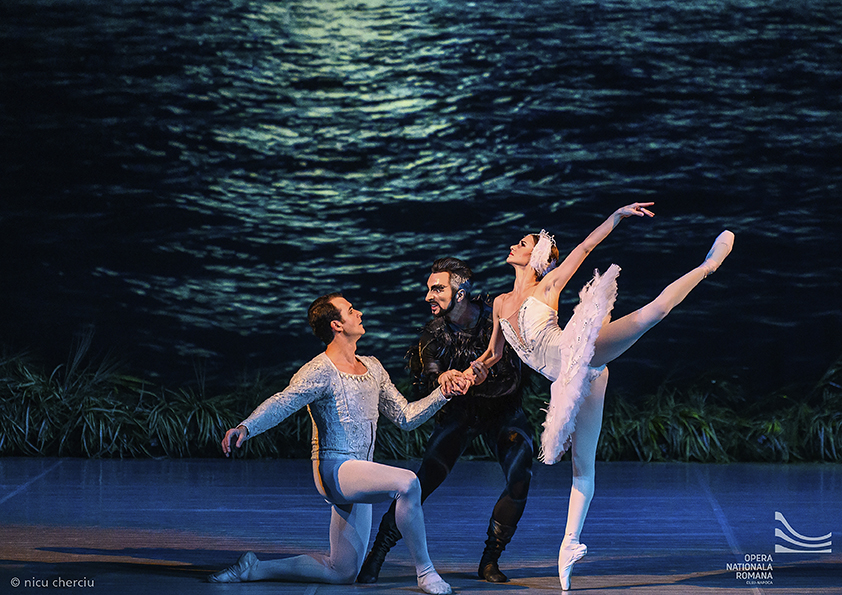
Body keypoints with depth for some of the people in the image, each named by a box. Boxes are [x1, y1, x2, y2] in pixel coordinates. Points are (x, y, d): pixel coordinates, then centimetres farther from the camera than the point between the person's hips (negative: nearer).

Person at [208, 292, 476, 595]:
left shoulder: (372, 367, 13)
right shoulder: (319, 372, -12)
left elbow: (405, 417, 16)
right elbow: (281, 404, -27)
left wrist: (444, 394, 3)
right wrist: (245, 428, -45)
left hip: (359, 475, 9)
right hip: (334, 468, -9)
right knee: (408, 482, -33)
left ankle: (253, 569, 20)